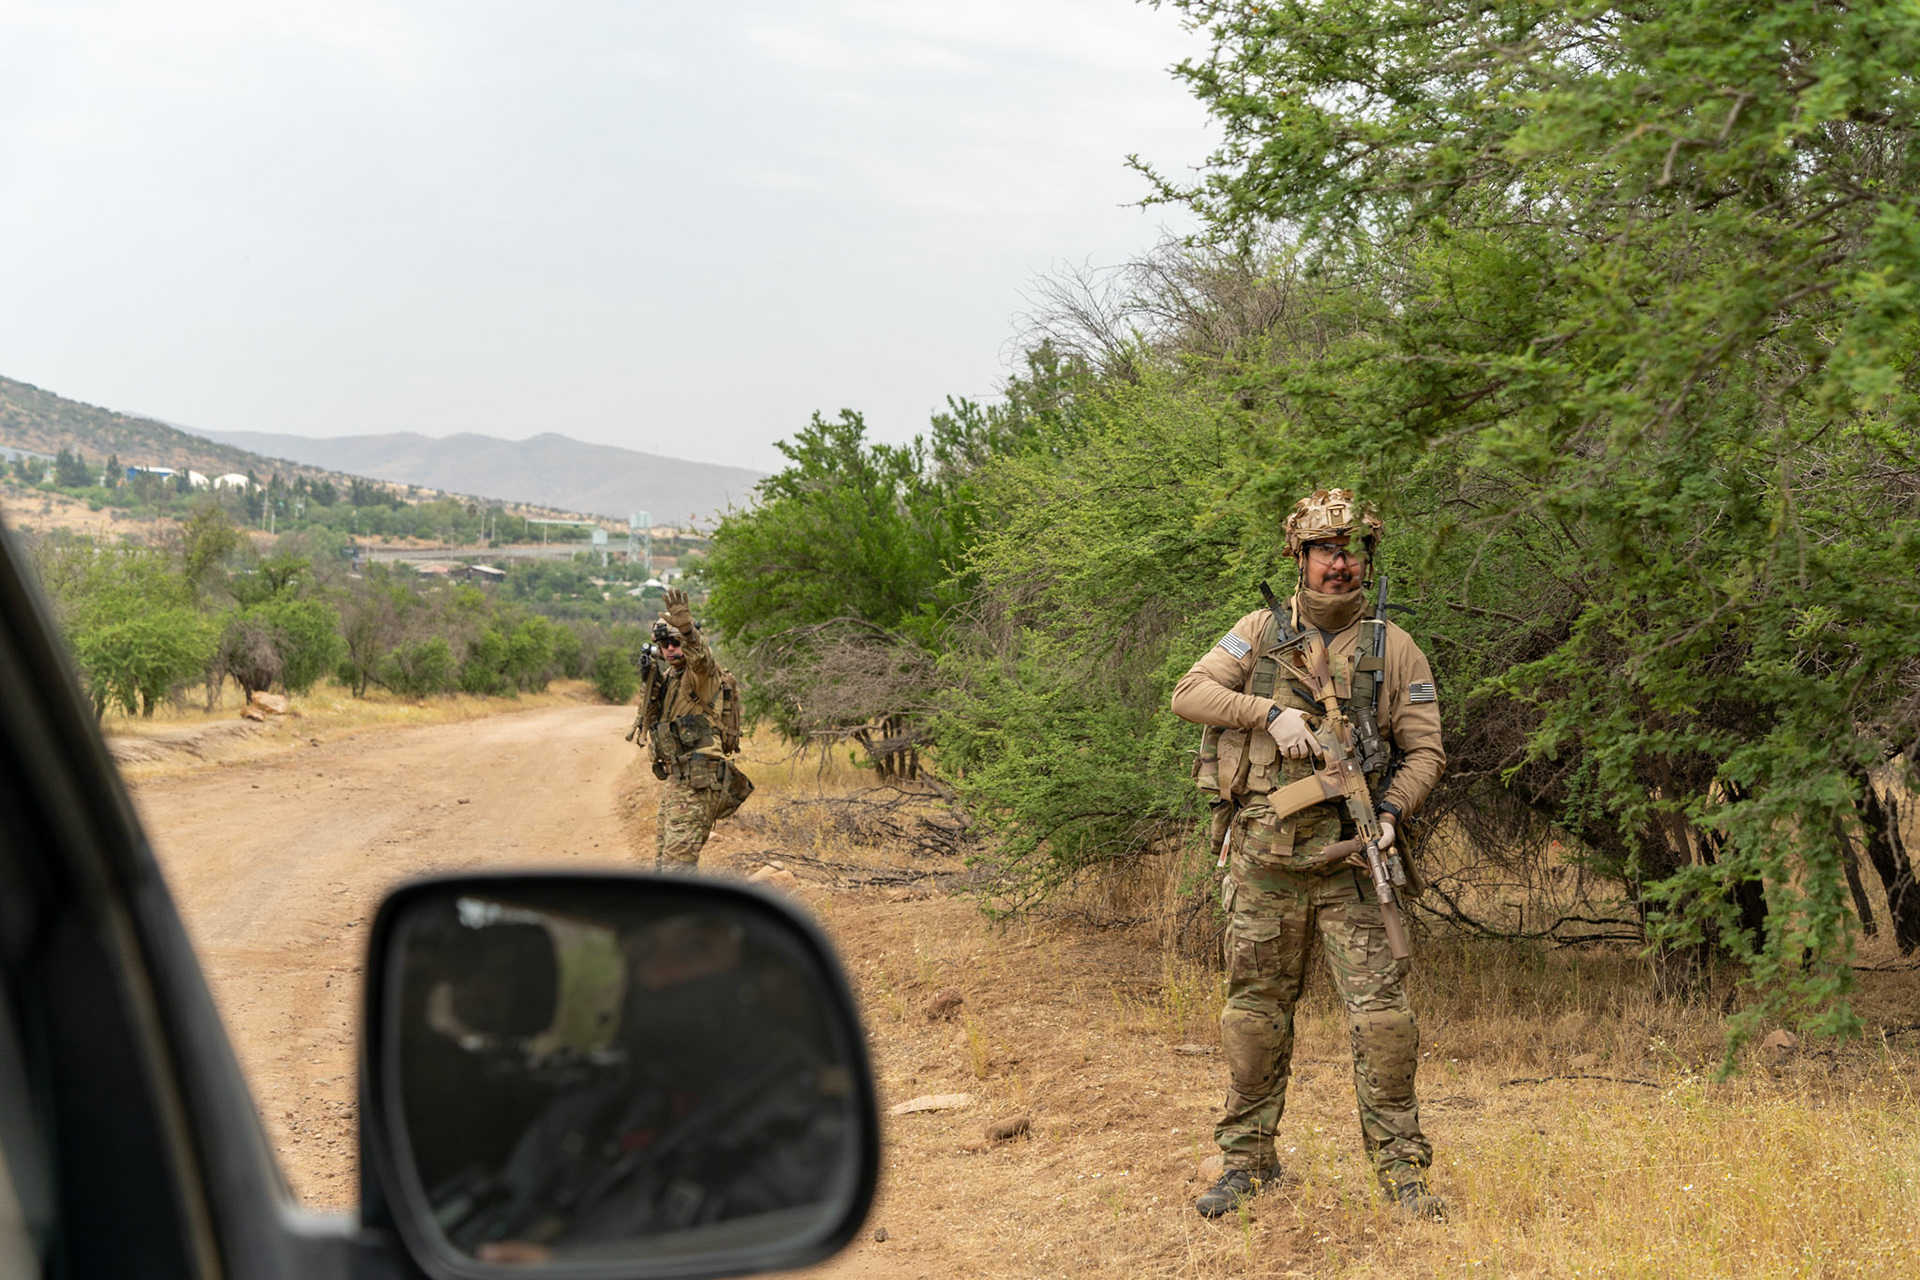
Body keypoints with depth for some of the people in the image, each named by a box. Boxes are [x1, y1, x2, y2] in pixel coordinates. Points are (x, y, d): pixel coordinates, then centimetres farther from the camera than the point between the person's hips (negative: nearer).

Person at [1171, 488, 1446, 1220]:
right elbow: (1189, 693, -3)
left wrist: (1392, 810, -13)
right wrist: (1271, 711, -17)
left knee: (1382, 1015, -7)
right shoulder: (1261, 632, 7)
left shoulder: (1394, 650, 6)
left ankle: (1401, 1172, 2)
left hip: (1349, 858, -1)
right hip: (1263, 857, 1)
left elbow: (1424, 750, 5)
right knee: (1256, 1012, 9)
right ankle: (1246, 1160, 22)